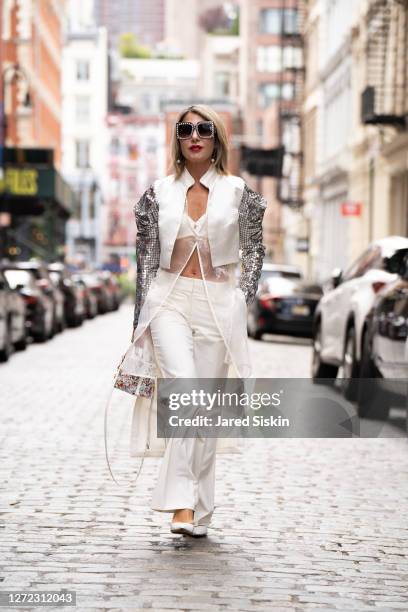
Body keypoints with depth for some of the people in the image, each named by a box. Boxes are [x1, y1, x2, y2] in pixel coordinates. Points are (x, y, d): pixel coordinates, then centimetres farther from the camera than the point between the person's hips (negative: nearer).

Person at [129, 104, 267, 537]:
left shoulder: (237, 192, 5)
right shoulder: (159, 193, 7)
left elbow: (254, 250, 11)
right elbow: (146, 258, 10)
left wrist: (241, 299, 1)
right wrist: (140, 319, 7)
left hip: (218, 305, 1)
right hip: (170, 301, 0)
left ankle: (199, 510, 12)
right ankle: (182, 501, -23)